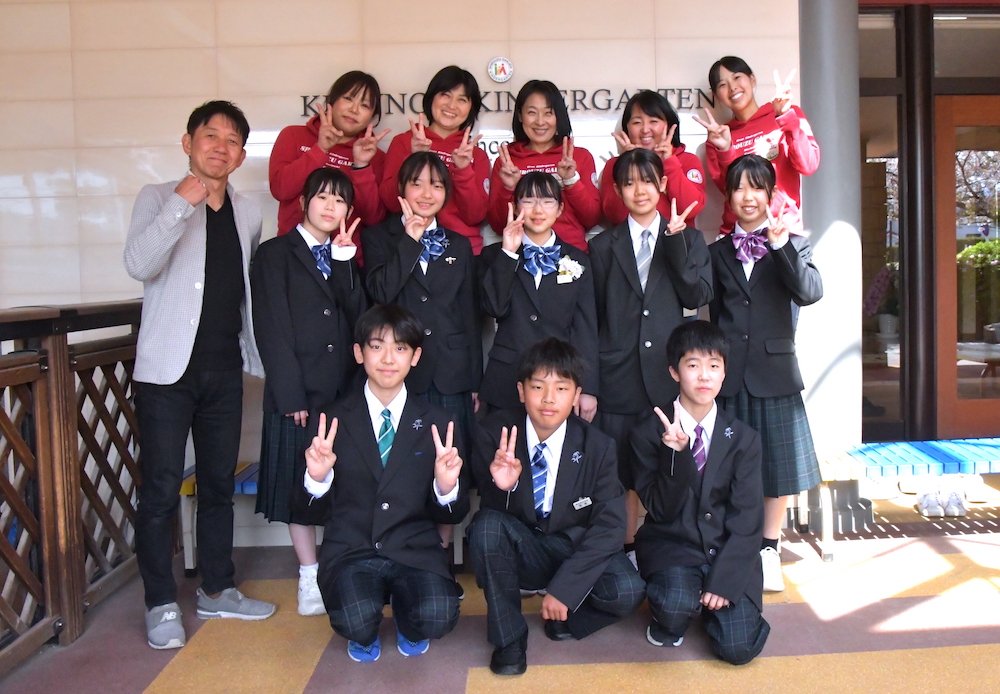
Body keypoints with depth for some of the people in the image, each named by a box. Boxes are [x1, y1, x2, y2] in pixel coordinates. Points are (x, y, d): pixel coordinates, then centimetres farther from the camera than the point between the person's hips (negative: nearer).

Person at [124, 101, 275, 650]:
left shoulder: (248, 215, 12)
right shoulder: (158, 199, -1)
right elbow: (139, 264, -19)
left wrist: (259, 356, 12)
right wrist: (182, 204, -26)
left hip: (225, 370, 5)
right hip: (167, 370, -4)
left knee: (219, 484, 13)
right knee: (161, 489, -1)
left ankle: (216, 590, 26)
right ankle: (161, 605, 13)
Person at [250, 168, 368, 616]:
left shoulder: (347, 256, 15)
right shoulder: (275, 254, 3)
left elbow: (359, 316, -2)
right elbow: (272, 331, -5)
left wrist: (344, 260, -9)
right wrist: (291, 395, -11)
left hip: (345, 389, 3)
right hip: (298, 393, -3)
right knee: (299, 485, 5)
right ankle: (310, 578, 18)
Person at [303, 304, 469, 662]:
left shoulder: (437, 424, 2)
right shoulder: (333, 420, 2)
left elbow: (451, 516, 4)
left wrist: (447, 486, -19)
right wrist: (317, 477, -17)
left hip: (415, 551, 1)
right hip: (351, 552, 0)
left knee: (438, 617, -27)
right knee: (356, 622, -29)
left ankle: (409, 628, 13)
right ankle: (365, 635, 11)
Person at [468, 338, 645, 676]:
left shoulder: (597, 446, -13)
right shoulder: (494, 433, -13)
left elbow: (610, 524, -16)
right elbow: (491, 507, -13)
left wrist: (564, 587, -24)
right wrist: (501, 486, -39)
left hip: (576, 549, 0)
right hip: (520, 550, 0)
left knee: (627, 592, -27)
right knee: (486, 525, -32)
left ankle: (567, 617, 8)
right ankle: (508, 635, -9)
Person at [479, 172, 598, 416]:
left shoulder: (577, 260, 7)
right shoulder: (494, 256, 5)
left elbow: (586, 326, 3)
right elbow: (495, 308, -10)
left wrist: (588, 389, -2)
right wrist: (508, 253, -13)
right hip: (506, 384, 0)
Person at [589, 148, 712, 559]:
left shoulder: (689, 239, 12)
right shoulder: (603, 246, 12)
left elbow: (697, 296, -4)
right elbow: (593, 317, 9)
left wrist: (676, 240, -9)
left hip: (669, 371, 0)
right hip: (619, 374, 0)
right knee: (621, 469, 3)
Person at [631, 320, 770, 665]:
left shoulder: (743, 438, 0)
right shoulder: (648, 432, -6)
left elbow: (747, 519, -4)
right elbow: (660, 511, -11)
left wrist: (724, 581, -16)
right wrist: (676, 453, -27)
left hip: (727, 548, 2)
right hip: (671, 544, -2)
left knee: (738, 648, -15)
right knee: (676, 605, -33)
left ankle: (713, 599, 17)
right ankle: (669, 620, 5)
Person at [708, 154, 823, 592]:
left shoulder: (793, 246, 5)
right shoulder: (718, 253, 11)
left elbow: (810, 293, -13)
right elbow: (714, 314, 12)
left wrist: (782, 244, -21)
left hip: (775, 370, -1)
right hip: (730, 373, 1)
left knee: (778, 462, 6)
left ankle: (769, 548, 23)